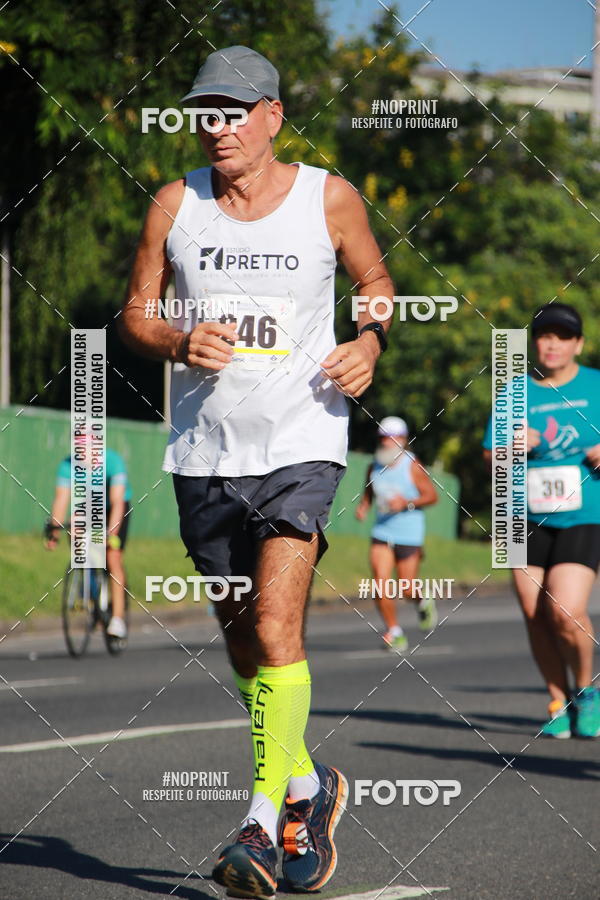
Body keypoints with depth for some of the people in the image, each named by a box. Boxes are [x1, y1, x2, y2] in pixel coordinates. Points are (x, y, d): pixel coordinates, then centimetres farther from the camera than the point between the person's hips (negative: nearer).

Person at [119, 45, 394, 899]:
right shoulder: (176, 204, 3)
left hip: (300, 445, -3)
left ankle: (263, 825, -16)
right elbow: (135, 314, 9)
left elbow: (375, 278, 15)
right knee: (243, 644, 12)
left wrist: (370, 340, -4)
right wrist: (177, 342, -12)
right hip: (204, 452, 3)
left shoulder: (330, 199, -1)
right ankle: (308, 785, 34)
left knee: (276, 627, -18)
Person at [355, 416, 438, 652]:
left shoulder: (412, 466, -8)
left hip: (409, 535, -3)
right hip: (382, 533, 4)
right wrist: (362, 507, -1)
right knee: (381, 583, -12)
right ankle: (394, 632, 0)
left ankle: (423, 602, 36)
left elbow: (432, 495, -5)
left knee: (406, 589, -1)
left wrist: (407, 503, -19)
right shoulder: (374, 467, 5)